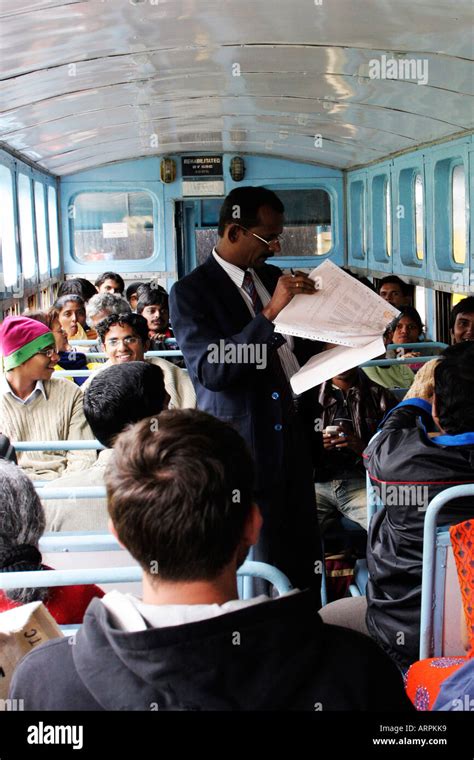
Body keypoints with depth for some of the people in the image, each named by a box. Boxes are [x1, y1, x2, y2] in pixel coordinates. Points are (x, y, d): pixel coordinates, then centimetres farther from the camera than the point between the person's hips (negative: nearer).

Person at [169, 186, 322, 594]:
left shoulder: (272, 277, 12)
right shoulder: (190, 292, -9)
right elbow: (210, 371, -21)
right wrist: (269, 313, -25)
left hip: (292, 434, 6)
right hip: (243, 445, -6)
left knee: (306, 560, 9)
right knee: (261, 564, 1)